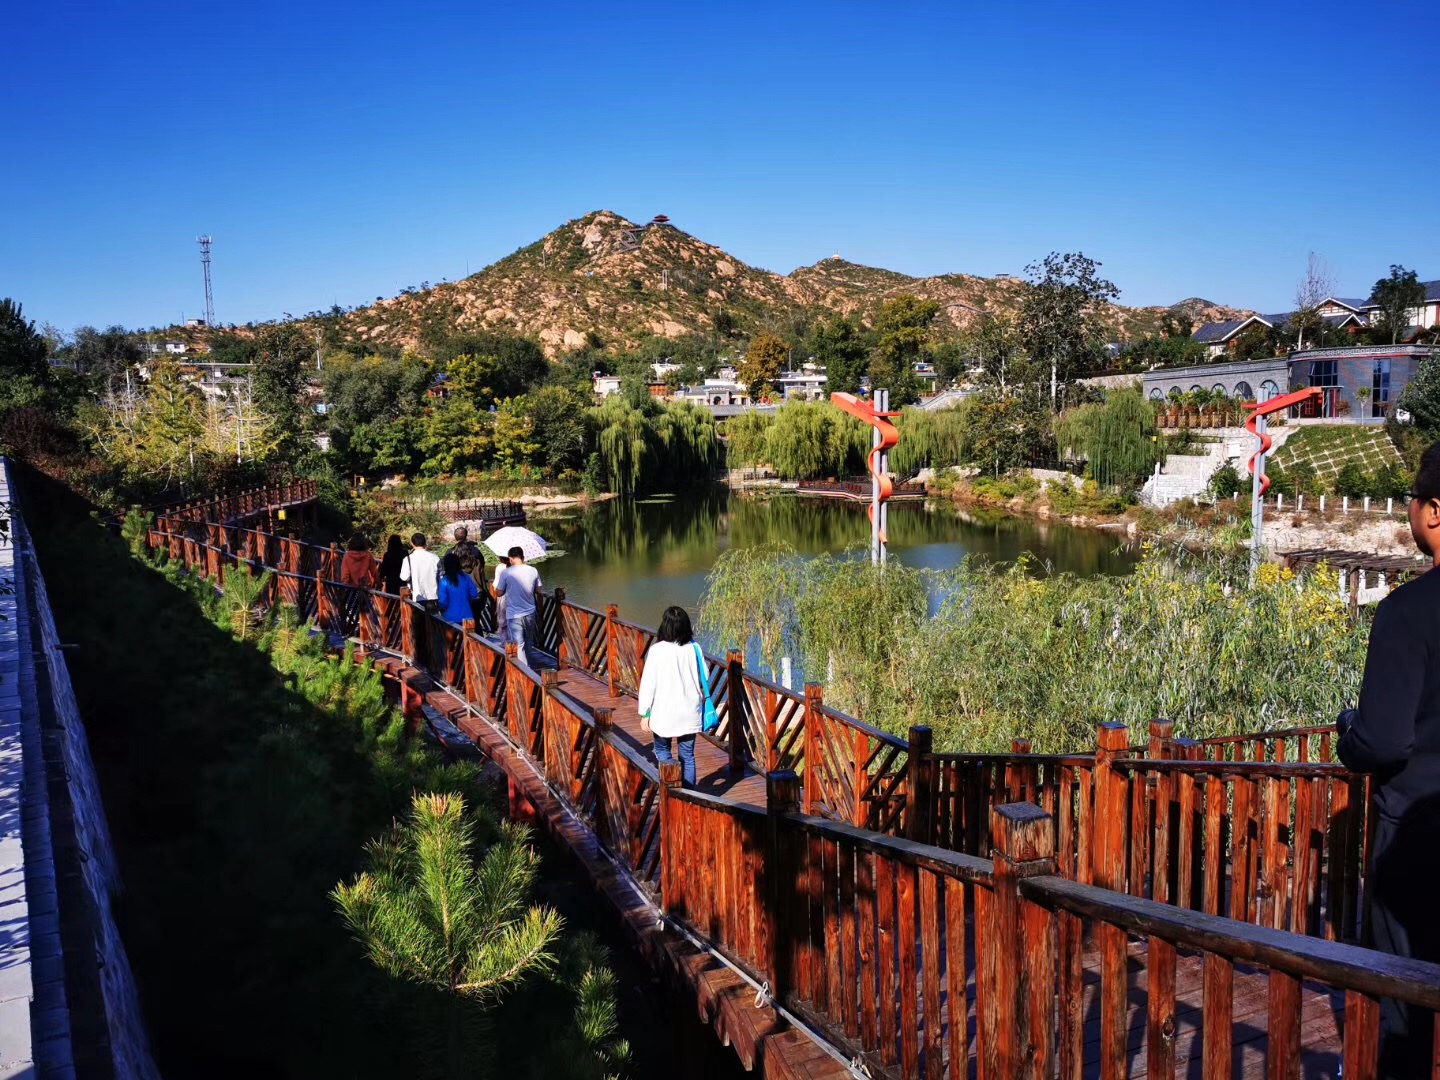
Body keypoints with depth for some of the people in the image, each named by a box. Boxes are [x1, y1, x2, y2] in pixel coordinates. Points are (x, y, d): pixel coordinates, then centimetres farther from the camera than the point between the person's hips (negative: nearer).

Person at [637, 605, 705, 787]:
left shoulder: (656, 650, -14)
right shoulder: (692, 648, -6)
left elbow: (648, 683, -10)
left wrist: (644, 714, -3)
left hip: (664, 713, -3)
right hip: (689, 711, 3)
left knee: (662, 751, 18)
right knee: (687, 756, 12)